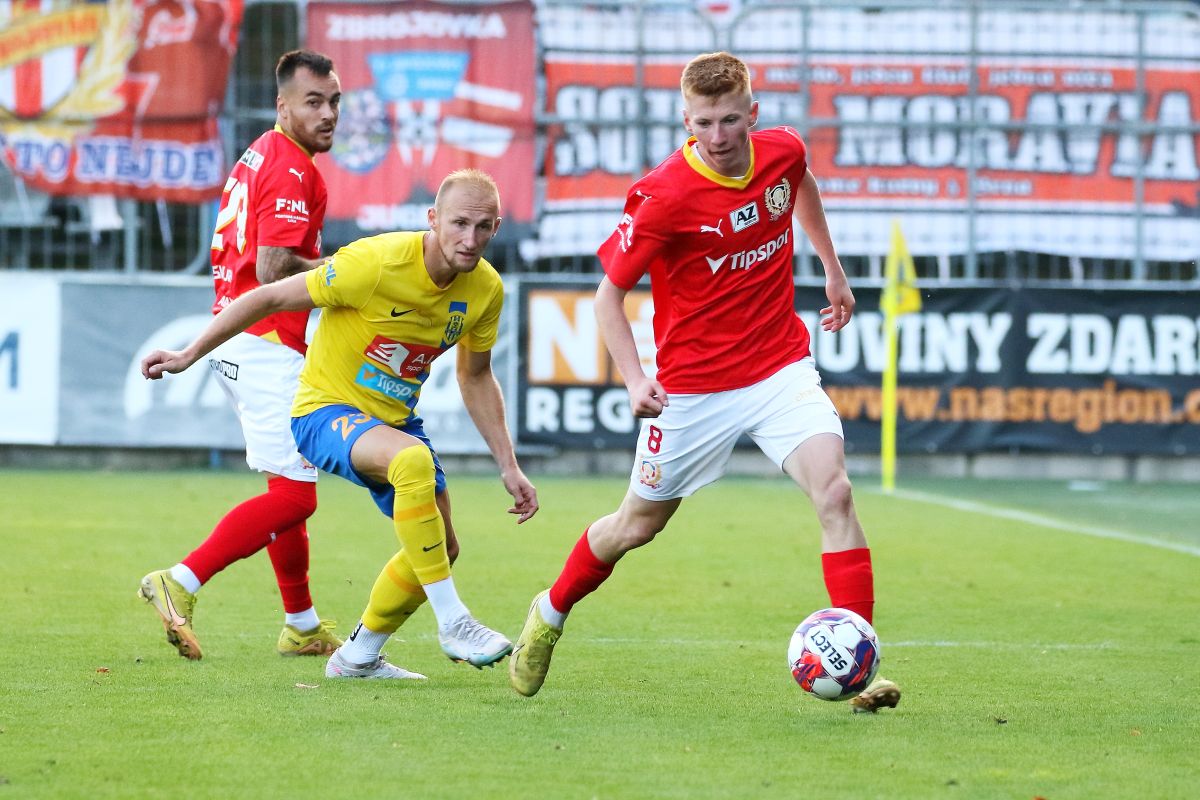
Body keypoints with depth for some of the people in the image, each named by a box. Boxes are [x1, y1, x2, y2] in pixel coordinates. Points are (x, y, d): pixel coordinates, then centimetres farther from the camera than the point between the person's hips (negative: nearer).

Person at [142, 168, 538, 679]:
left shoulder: (485, 290, -7)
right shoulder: (376, 263, -27)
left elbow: (475, 377, 11)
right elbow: (270, 298, -17)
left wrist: (509, 466, 8)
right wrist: (189, 355, -13)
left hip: (394, 420, 8)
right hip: (326, 410, -8)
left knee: (438, 548, 9)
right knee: (414, 460, -36)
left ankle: (358, 657, 33)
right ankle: (452, 623, -30)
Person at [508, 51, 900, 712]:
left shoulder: (782, 153, -7)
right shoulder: (663, 195, -20)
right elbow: (609, 292, -11)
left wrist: (833, 269, 27)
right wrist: (634, 380, -24)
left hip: (780, 370, 3)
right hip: (691, 386, -3)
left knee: (833, 491, -20)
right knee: (638, 524, 13)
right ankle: (550, 615, 41)